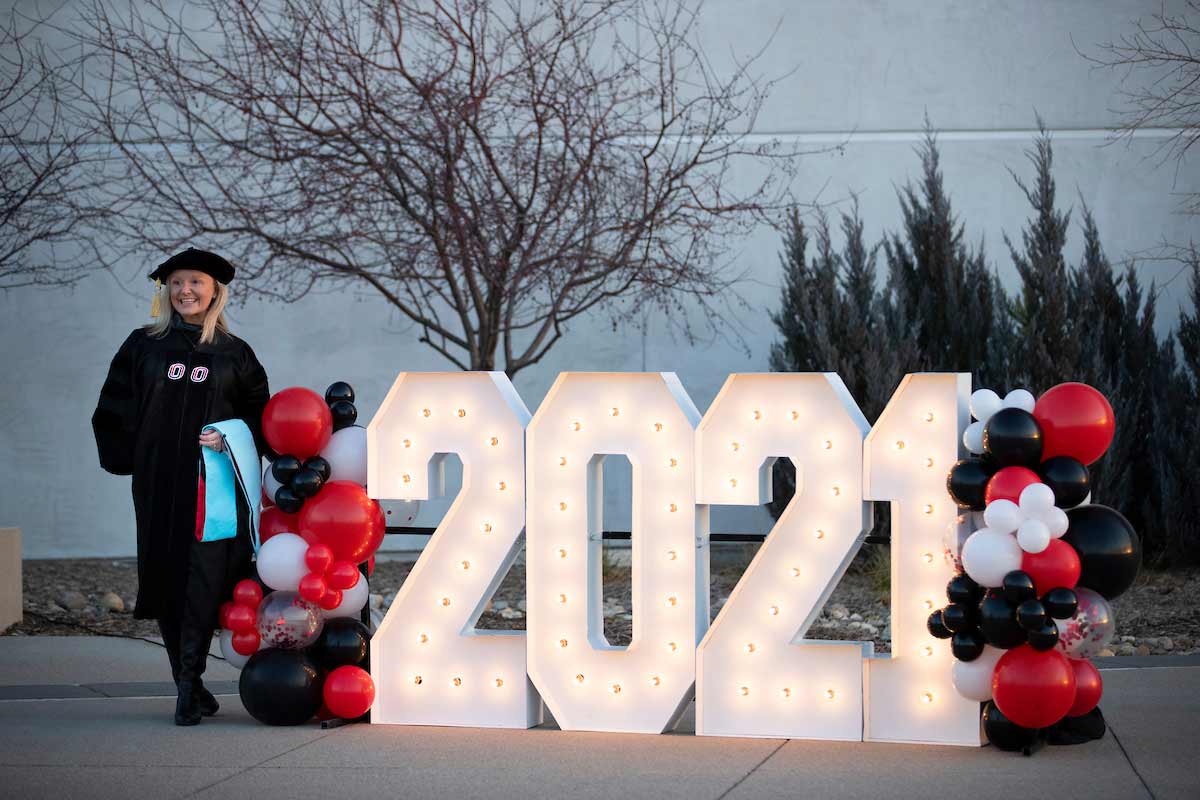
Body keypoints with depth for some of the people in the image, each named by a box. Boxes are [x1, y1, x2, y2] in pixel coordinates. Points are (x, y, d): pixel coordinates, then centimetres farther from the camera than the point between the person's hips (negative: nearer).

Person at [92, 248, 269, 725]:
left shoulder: (234, 354, 9)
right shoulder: (143, 346, 11)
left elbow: (260, 416, 10)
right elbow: (113, 412, 12)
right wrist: (126, 455, 1)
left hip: (214, 483, -2)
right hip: (158, 484, 2)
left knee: (204, 577, -14)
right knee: (165, 576, 2)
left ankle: (190, 685, -15)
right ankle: (189, 684, 12)